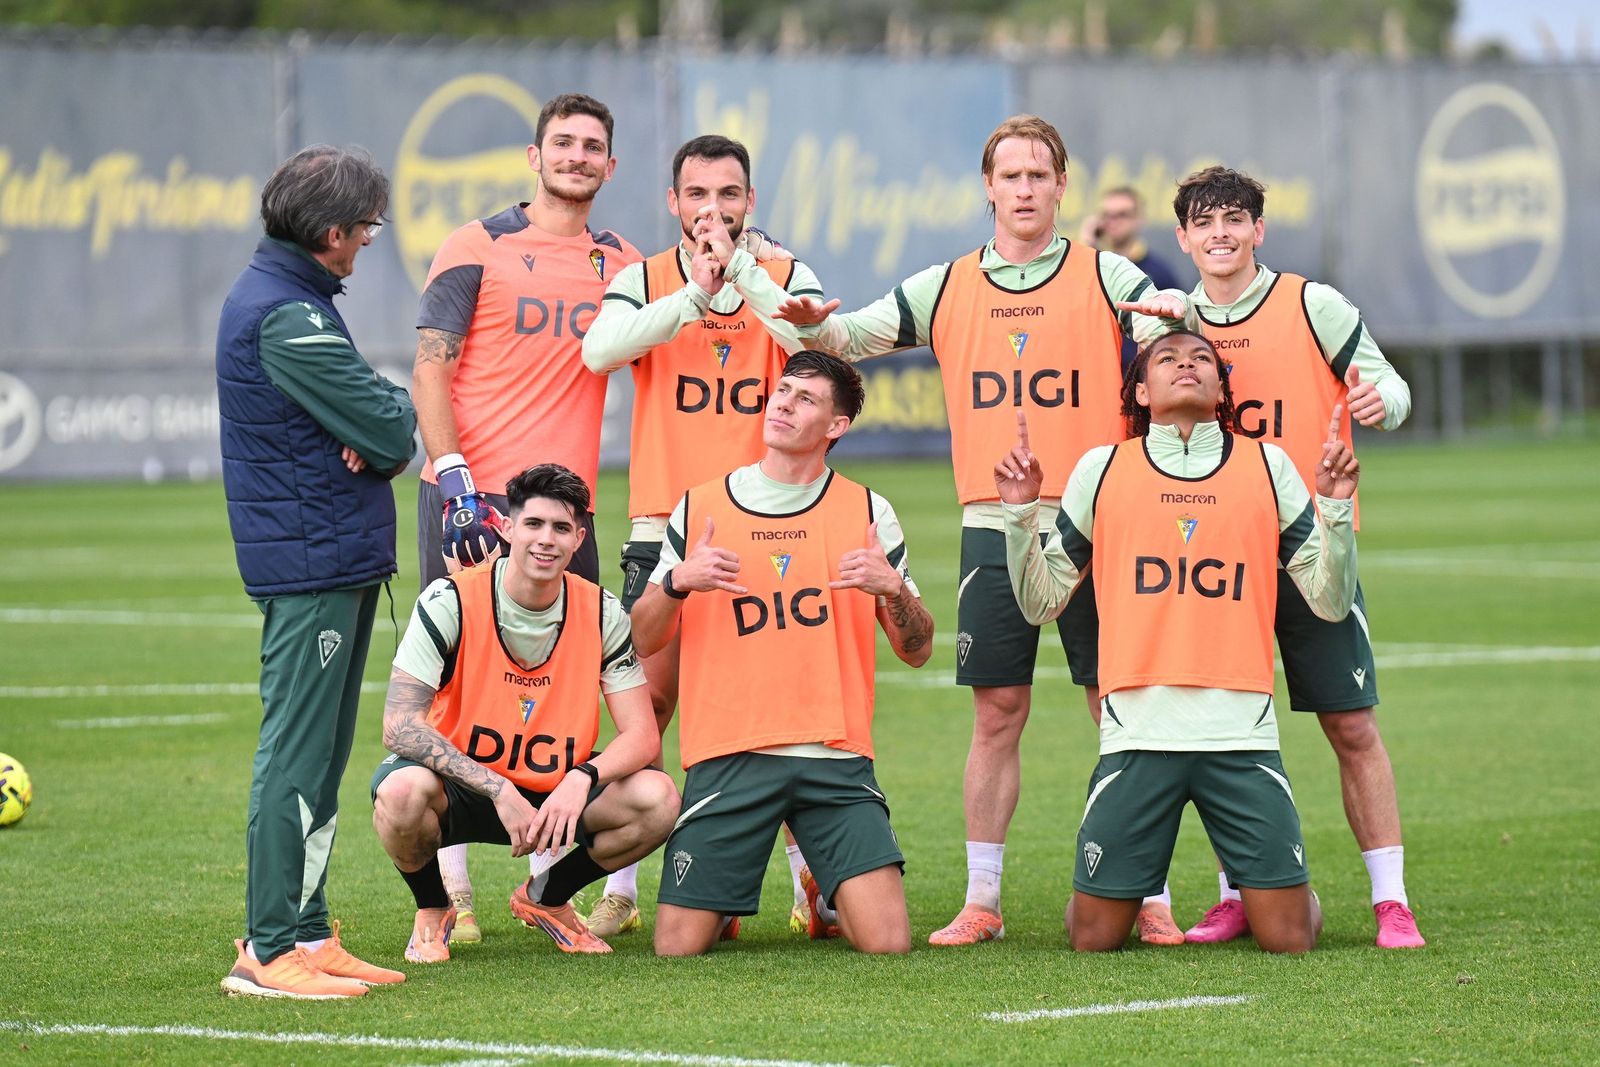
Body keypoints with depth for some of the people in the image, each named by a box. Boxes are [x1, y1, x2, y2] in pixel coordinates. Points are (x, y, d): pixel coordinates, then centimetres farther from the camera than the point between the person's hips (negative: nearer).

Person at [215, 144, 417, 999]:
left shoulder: (276, 298, 17)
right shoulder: (285, 316, -17)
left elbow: (387, 435, 15)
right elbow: (390, 430, -19)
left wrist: (379, 434, -7)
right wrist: (399, 411, 3)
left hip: (337, 560, 10)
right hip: (312, 562, -10)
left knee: (319, 756, 14)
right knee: (297, 755, -8)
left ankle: (305, 932, 19)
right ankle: (267, 951, -7)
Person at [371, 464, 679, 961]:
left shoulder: (602, 614, -6)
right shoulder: (450, 602, -16)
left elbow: (641, 734, -8)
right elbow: (399, 726, -22)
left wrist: (582, 779, -30)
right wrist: (499, 790, -31)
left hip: (557, 793, 3)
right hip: (461, 786, -3)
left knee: (657, 800, -23)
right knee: (403, 790, -38)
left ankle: (546, 897, 7)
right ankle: (432, 910, -2)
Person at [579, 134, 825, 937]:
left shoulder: (786, 277, 5)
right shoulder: (644, 280, 4)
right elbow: (599, 350, -16)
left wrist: (740, 270, -20)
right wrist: (696, 294, -23)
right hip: (665, 530, 0)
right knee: (644, 705, -3)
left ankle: (811, 879, 9)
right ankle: (620, 887, 5)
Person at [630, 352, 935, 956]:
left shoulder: (869, 513, 8)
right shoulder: (699, 509, 8)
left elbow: (917, 651, 10)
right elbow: (644, 640, 12)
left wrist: (892, 589, -10)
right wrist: (677, 582, -8)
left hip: (836, 758, 0)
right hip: (727, 757, 0)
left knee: (888, 943, -14)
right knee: (677, 947, -9)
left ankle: (828, 897, 21)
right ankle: (729, 899, 27)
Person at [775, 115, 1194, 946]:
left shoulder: (1106, 277, 3)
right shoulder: (948, 287, 10)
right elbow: (853, 336, 9)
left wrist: (1172, 316, -31)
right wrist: (813, 324, -14)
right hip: (991, 527, 2)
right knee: (997, 714, 3)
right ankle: (982, 900, 8)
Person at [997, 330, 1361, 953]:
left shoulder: (1268, 467, 10)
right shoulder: (1101, 470, 9)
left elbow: (1330, 602, 9)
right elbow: (1040, 603, 12)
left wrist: (1335, 505, -3)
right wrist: (1021, 512, 0)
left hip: (1242, 732, 0)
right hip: (1137, 731, 0)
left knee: (1287, 936, -6)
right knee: (1094, 937, -3)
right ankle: (1140, 898, 31)